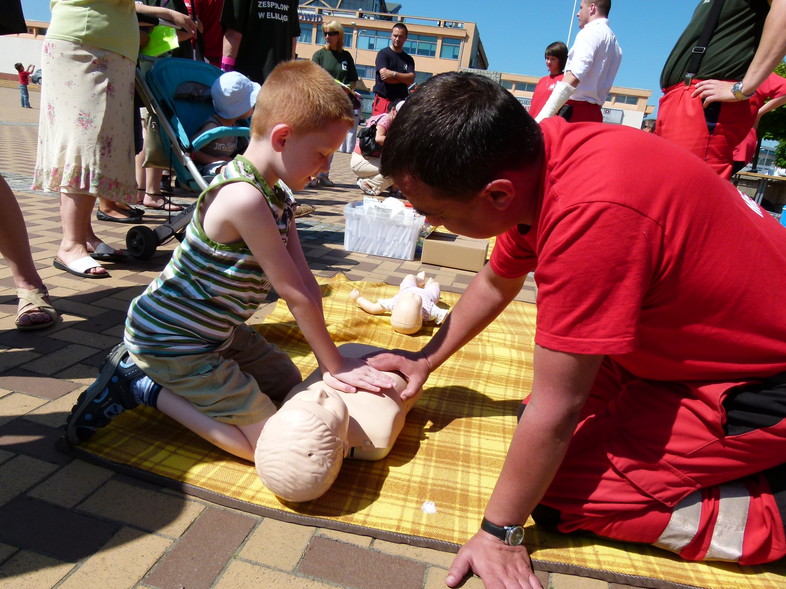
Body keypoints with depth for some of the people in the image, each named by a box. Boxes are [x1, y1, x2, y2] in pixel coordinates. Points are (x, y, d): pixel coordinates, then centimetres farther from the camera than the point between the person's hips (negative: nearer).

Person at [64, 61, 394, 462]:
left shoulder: (278, 196, 2)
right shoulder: (245, 199, -29)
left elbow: (305, 281, -4)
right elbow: (295, 294, -24)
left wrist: (327, 361, -8)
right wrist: (334, 363, -13)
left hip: (215, 330, 10)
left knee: (287, 381, 24)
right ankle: (143, 387, 1)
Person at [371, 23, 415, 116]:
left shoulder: (408, 59, 15)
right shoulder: (383, 53, 4)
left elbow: (411, 79, 1)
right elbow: (384, 75, -10)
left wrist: (394, 74, -11)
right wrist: (404, 78, -1)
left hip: (401, 101, 3)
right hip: (383, 99, -3)